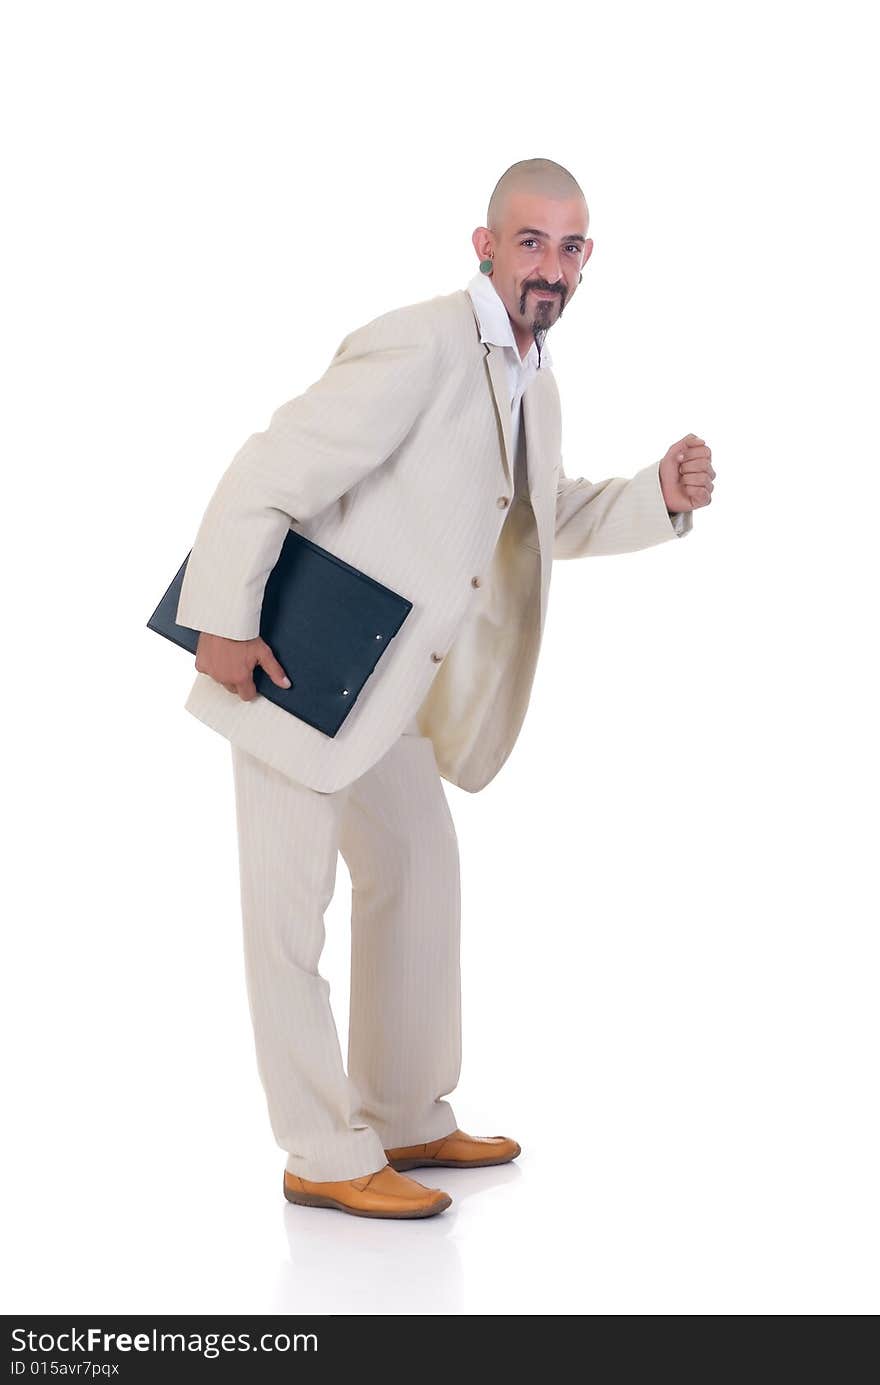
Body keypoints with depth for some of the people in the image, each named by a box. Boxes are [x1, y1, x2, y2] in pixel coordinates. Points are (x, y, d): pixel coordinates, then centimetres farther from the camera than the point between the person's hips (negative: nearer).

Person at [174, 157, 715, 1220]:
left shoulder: (531, 380, 8)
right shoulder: (420, 347, -22)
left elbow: (552, 520, 21)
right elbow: (266, 474, -24)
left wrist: (660, 494, 3)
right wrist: (224, 625, -21)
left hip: (386, 685, 10)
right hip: (293, 665, -10)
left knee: (417, 866, 16)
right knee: (290, 905, -2)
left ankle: (405, 1120, 30)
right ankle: (325, 1159, 9)